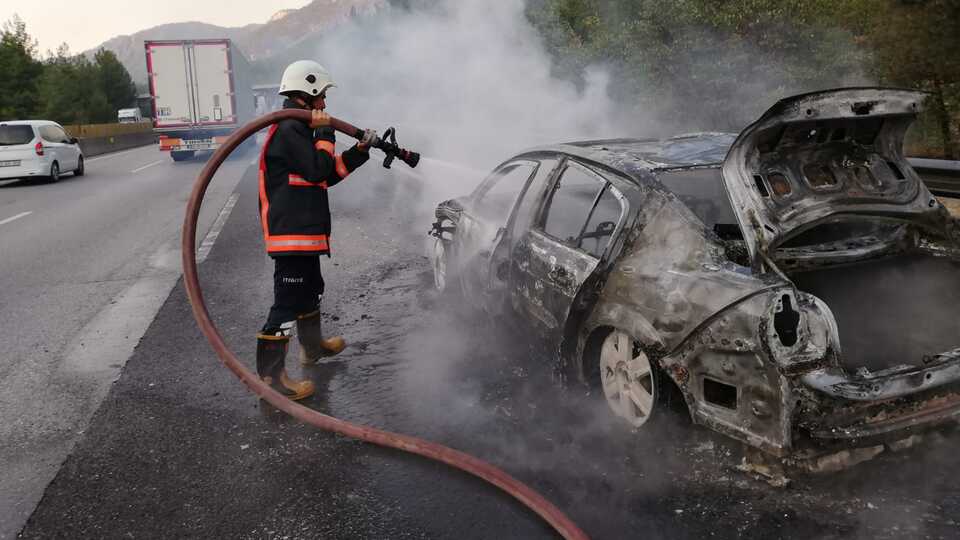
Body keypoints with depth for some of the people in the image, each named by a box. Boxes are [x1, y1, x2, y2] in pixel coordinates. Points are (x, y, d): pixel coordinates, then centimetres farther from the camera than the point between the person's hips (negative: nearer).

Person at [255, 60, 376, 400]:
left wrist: (360, 150, 13)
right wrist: (324, 132, -10)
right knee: (288, 300, -10)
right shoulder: (288, 130, -15)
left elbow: (330, 174, 19)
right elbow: (318, 170, -21)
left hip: (304, 232, 11)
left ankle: (313, 346, 43)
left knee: (311, 289, 25)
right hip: (291, 232, -11)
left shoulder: (298, 128, 20)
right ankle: (270, 375, -6)